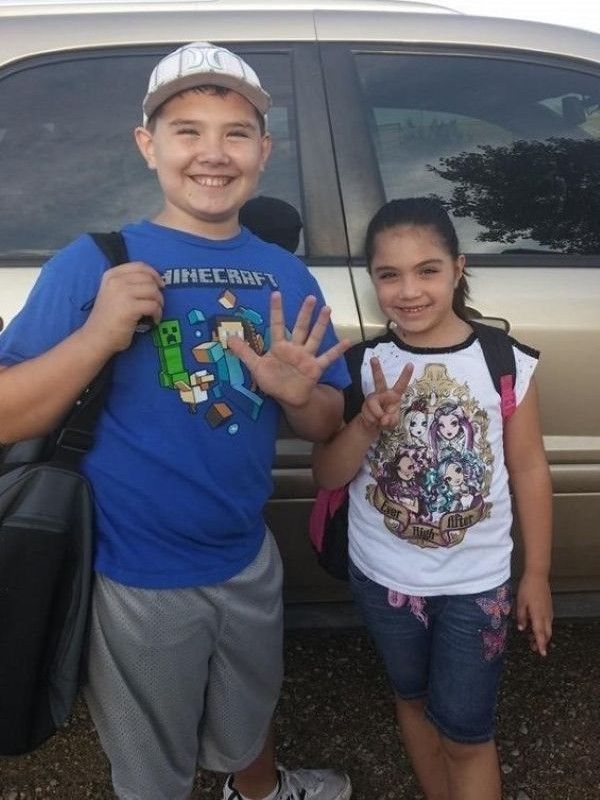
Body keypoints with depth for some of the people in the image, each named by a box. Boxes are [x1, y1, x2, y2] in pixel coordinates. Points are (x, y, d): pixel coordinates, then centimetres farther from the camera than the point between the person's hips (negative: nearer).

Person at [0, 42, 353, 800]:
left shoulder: (287, 276, -3)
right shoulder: (92, 263, -16)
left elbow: (326, 424, 2)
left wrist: (296, 392, -21)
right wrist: (99, 335, -32)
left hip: (249, 562, 4)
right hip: (137, 582, -4)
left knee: (248, 718, 33)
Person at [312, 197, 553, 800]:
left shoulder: (507, 362, -14)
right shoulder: (361, 364, -9)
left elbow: (529, 472, -5)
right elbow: (327, 477, -7)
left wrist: (537, 575, -1)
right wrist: (367, 423, -26)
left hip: (476, 583, -2)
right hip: (382, 576, 3)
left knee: (465, 733, 9)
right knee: (413, 699, 24)